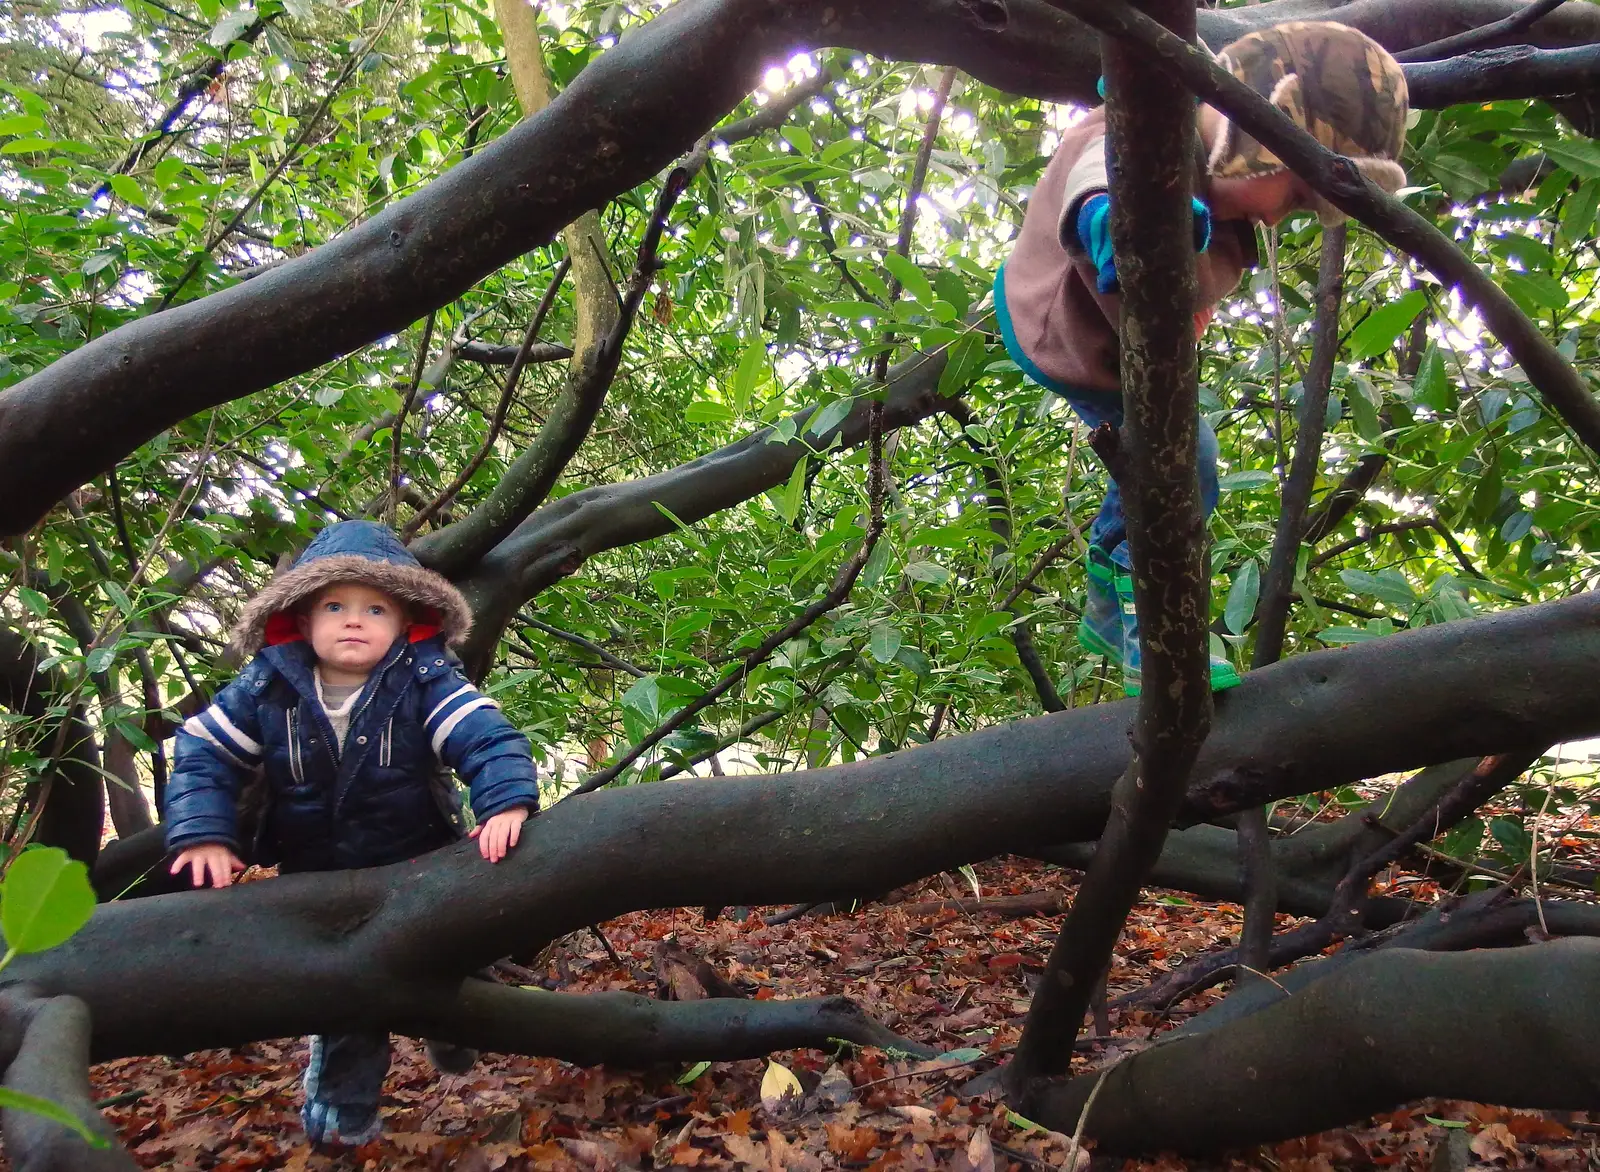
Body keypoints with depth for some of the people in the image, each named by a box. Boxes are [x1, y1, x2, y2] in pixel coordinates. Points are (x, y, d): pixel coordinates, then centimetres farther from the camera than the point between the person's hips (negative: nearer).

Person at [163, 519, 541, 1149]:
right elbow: (202, 751, -9)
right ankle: (344, 1102, 37)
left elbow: (488, 739, -31)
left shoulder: (426, 682, -21)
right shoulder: (266, 687, -14)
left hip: (418, 871, -1)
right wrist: (202, 833, -22)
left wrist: (506, 801, -48)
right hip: (315, 880, 1)